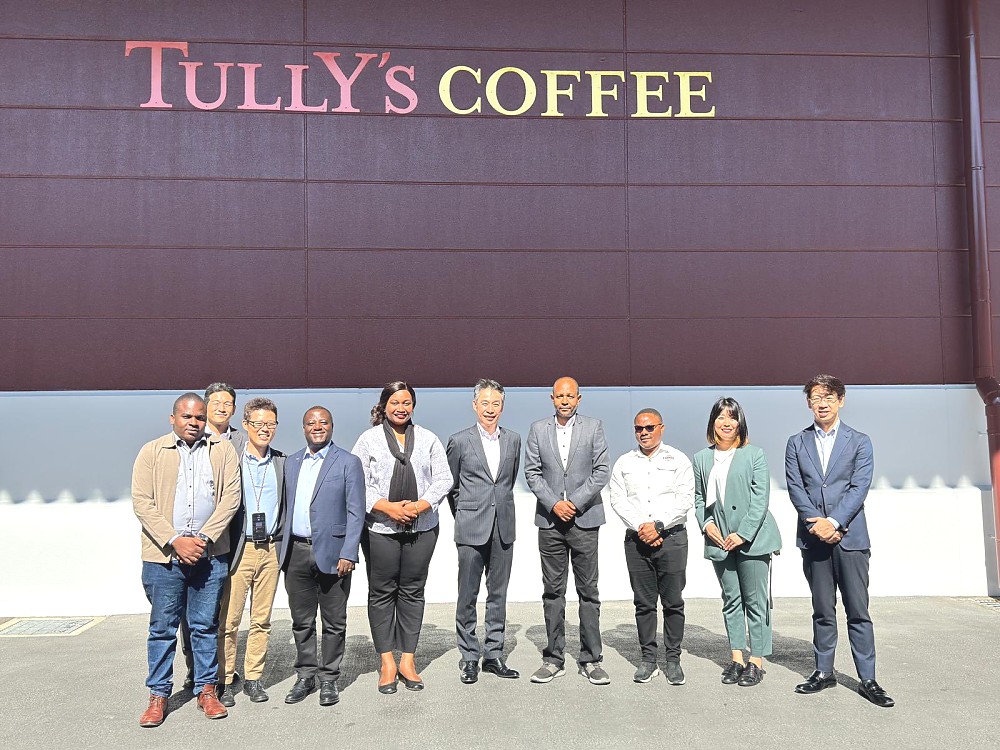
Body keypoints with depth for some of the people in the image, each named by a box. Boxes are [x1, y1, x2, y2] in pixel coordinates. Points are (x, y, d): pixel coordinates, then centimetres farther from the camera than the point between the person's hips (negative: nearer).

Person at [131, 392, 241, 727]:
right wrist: (175, 542, -13)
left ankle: (206, 690, 21)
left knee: (206, 625, 9)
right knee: (162, 627, 7)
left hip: (210, 554, 1)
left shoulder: (223, 451, 5)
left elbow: (230, 498, -1)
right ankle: (158, 694, 20)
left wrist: (204, 538, -11)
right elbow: (143, 503, -4)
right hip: (163, 554, -1)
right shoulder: (152, 452, 3)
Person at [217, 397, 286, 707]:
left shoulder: (282, 462, 9)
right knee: (228, 620, 1)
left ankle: (253, 678, 21)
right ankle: (224, 681, 15)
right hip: (238, 549, -3)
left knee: (262, 620, 9)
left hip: (270, 549, 3)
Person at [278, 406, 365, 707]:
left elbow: (356, 512, -6)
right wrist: (282, 550, 9)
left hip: (331, 552, -4)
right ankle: (305, 676, 27)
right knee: (301, 621, 13)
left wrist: (348, 554, -14)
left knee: (334, 622, 5)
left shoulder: (348, 463, -3)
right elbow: (287, 507, 15)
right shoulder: (291, 463, 13)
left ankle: (329, 679, 19)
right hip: (296, 552, 4)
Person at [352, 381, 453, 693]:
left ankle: (407, 660, 16)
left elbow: (444, 479, 4)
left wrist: (420, 505, -10)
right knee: (382, 593, 4)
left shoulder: (428, 439, 9)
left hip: (422, 527, 2)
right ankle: (387, 662, 14)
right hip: (380, 528, -1)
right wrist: (387, 507, -14)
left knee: (412, 592, 6)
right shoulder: (369, 439, 4)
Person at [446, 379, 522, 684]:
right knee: (467, 596, 3)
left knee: (498, 594, 10)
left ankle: (494, 655, 20)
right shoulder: (460, 441, -2)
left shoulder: (513, 439, 7)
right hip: (471, 529, -3)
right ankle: (469, 658, 15)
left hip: (503, 528, 3)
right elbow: (451, 485, 7)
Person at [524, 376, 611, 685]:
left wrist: (575, 502, -11)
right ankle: (554, 659, 15)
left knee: (588, 591, 3)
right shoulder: (538, 429, 7)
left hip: (584, 518, -1)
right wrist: (554, 503, -9)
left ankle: (591, 660, 12)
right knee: (552, 591, 7)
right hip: (549, 520, 1)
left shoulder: (593, 427, 3)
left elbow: (602, 471, -2)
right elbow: (532, 472, 3)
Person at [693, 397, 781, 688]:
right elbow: (699, 498, 14)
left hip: (752, 538, -3)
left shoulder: (754, 455, 0)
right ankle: (736, 658, 19)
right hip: (719, 541, 4)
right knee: (731, 600, 11)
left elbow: (761, 498, -6)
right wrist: (706, 524, -4)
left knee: (755, 601, 1)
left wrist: (743, 534, -14)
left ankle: (756, 661, 10)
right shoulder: (702, 458, 10)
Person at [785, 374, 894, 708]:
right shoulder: (797, 443, 9)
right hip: (814, 538, 2)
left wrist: (834, 522, -16)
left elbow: (859, 487, -5)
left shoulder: (859, 441, 5)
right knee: (822, 611, 10)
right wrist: (817, 524, -12)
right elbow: (795, 488, 1)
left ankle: (867, 679, 8)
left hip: (849, 536, -2)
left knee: (858, 611, 0)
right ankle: (824, 672, 19)